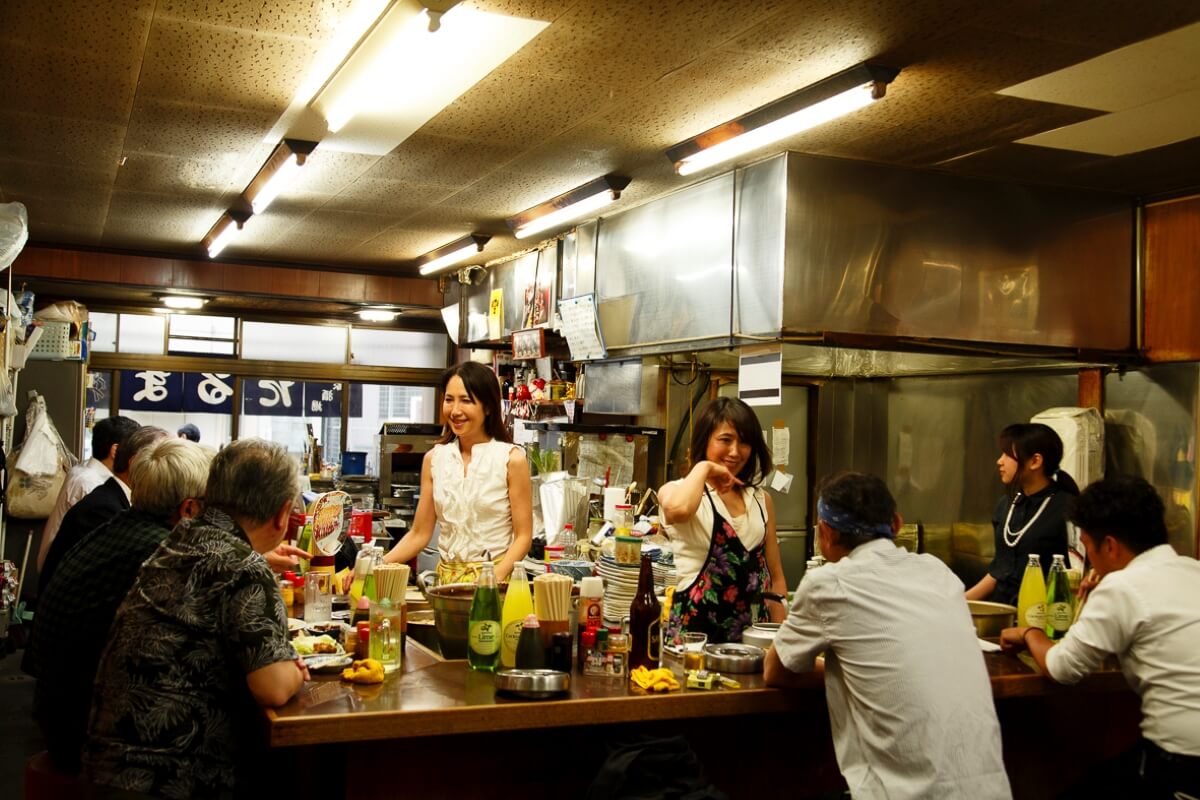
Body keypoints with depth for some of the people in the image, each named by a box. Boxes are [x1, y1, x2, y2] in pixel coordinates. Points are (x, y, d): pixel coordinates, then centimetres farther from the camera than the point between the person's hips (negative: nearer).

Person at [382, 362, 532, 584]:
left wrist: (493, 579, -19)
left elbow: (523, 537, -6)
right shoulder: (434, 458, 5)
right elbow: (420, 534, 7)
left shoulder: (511, 459, -7)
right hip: (446, 578, 4)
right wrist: (376, 567, -7)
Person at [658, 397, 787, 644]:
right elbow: (678, 509, -28)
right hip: (696, 626, -4)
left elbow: (775, 577, 16)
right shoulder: (676, 492, -1)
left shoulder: (760, 499, 14)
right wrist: (703, 468, -11)